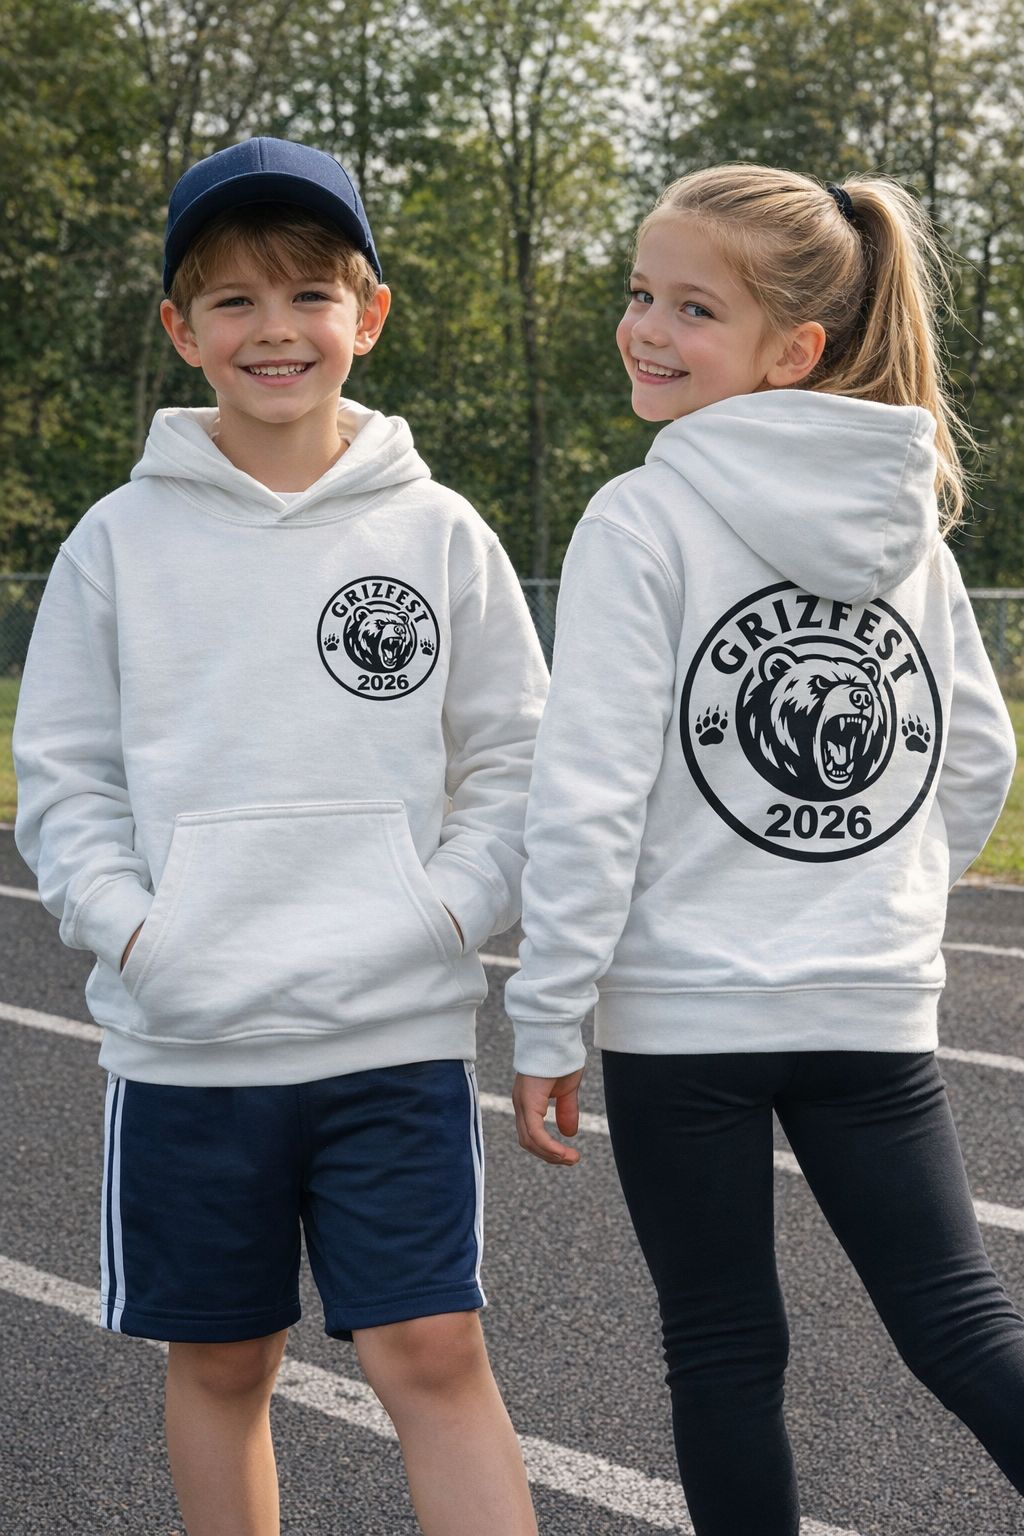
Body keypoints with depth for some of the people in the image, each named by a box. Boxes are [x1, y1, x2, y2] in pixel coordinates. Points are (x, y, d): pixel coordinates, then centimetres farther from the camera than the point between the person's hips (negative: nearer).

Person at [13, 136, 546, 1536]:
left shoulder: (439, 532, 2)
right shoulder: (122, 540, 2)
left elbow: (513, 758, 6)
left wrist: (447, 910, -9)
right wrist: (130, 930, -10)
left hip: (397, 1034, -1)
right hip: (184, 1043, 1)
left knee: (433, 1355, -3)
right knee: (220, 1364, 13)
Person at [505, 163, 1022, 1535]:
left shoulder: (645, 520, -12)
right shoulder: (907, 522, 6)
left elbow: (592, 792, -15)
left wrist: (547, 1021, -9)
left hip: (682, 1013, -4)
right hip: (877, 1011, 5)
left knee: (727, 1353, 10)